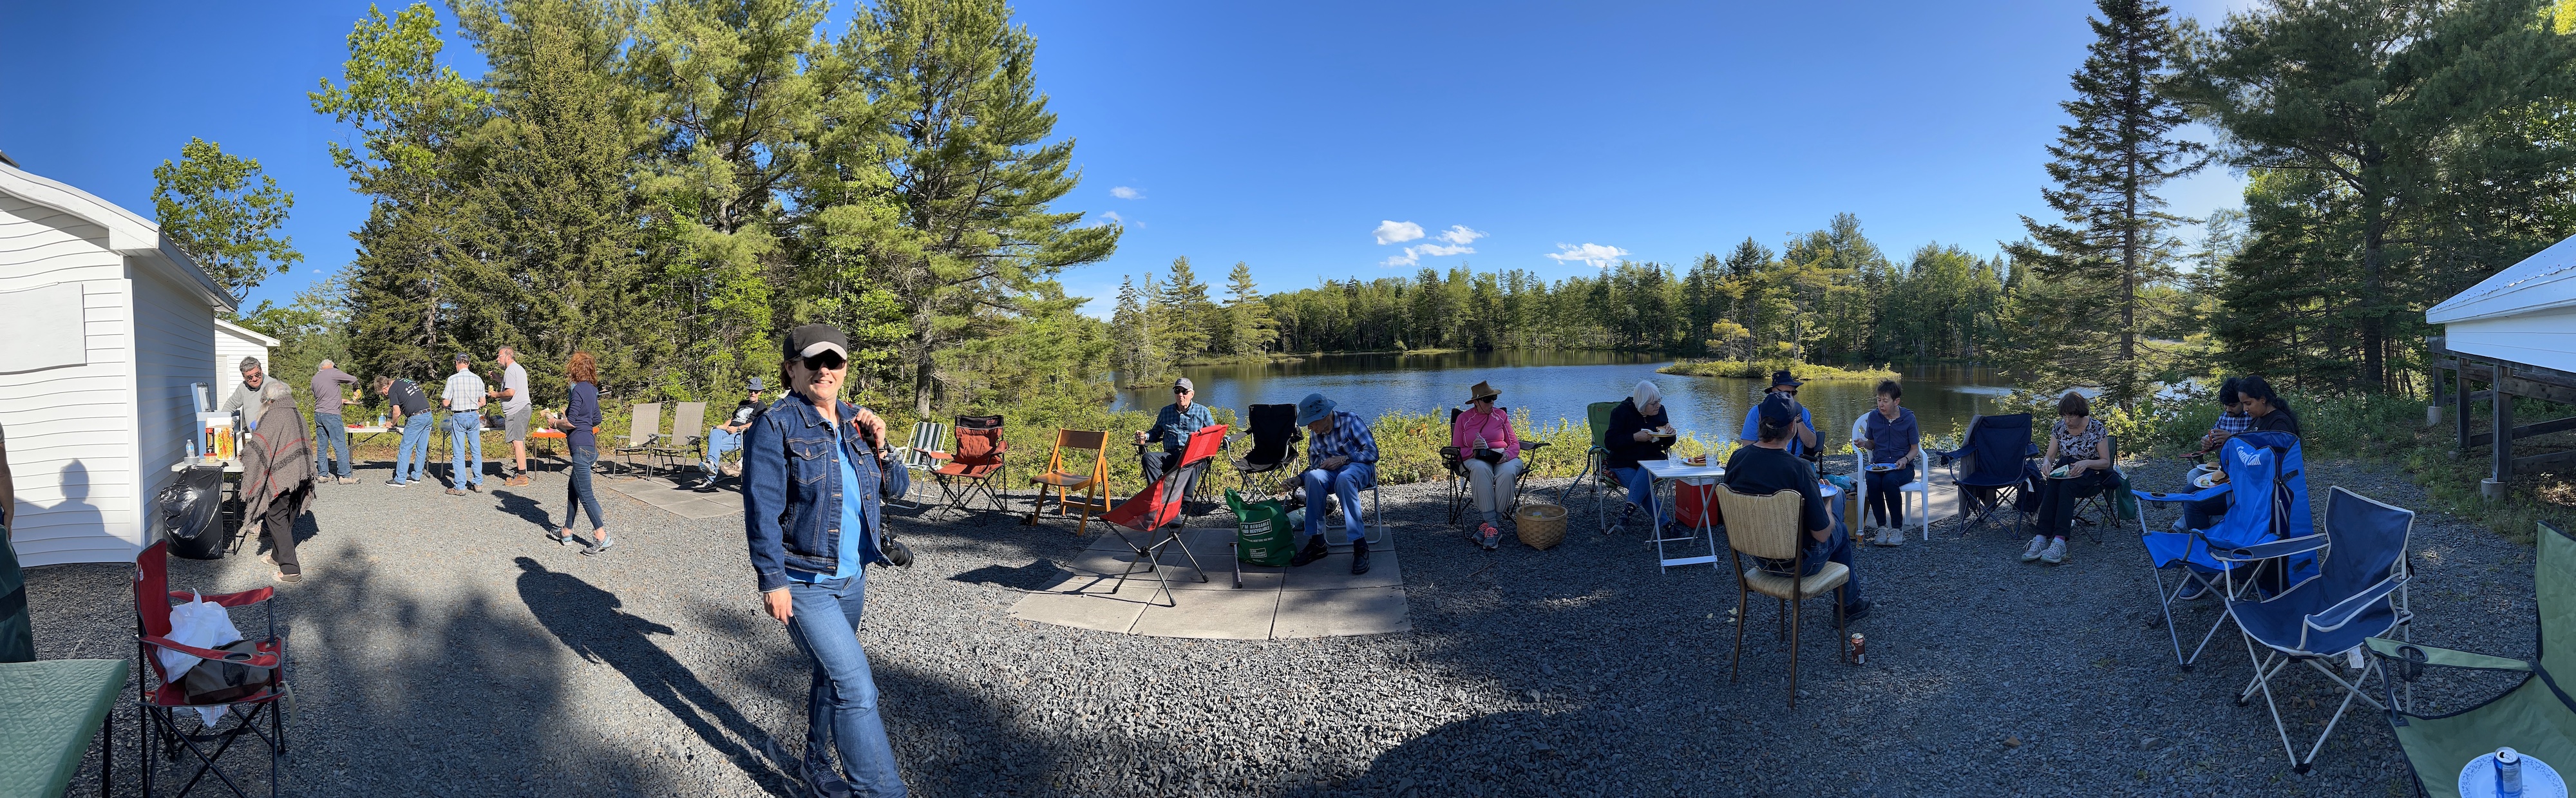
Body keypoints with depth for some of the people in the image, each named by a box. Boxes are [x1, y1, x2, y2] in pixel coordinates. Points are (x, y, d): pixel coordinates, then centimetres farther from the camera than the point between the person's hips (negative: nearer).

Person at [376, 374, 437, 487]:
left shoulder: (392, 390, -3)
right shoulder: (403, 381, 22)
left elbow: (397, 412, -4)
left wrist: (393, 423, 14)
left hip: (417, 418, -8)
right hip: (429, 415, 8)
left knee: (405, 448, 0)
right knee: (422, 448, 13)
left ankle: (400, 480, 2)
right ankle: (416, 476, 22)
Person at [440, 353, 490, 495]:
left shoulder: (453, 379, -9)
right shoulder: (477, 379, 2)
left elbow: (445, 403, -8)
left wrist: (443, 404, 15)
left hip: (459, 417, -3)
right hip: (474, 416, 3)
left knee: (459, 453, 1)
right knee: (476, 451, 11)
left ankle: (460, 487, 2)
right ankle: (478, 483, 15)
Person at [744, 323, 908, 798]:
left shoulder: (855, 422, 6)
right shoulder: (775, 426, -12)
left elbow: (896, 488, 9)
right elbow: (762, 509, -15)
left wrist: (879, 446, -9)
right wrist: (773, 580, -17)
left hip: (851, 577, 7)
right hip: (803, 583, -6)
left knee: (832, 677, 21)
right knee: (857, 688, -10)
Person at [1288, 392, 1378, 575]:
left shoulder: (1350, 421, -10)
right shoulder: (1314, 434, 7)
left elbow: (1372, 453, -13)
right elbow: (1314, 465, 18)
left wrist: (1344, 459, -22)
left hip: (1359, 466, -4)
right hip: (1330, 471, 4)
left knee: (1344, 478, -42)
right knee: (1313, 477, -32)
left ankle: (1360, 545, -40)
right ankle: (1316, 542, -27)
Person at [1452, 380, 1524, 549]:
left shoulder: (1501, 415, 15)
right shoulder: (1463, 418, 11)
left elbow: (1515, 443, 11)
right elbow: (1457, 451, 7)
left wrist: (1507, 455, -13)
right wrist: (1473, 450, -15)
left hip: (1503, 458, 1)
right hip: (1476, 460, -1)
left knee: (1507, 473, -37)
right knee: (1481, 470, -40)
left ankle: (1491, 523, -30)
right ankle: (1493, 525, -41)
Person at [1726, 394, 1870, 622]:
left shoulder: (1737, 458, -14)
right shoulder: (1799, 468, -30)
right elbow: (1822, 534, -22)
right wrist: (1827, 509, 1)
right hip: (1796, 563, -5)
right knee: (1839, 530, 27)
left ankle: (1847, 570, 56)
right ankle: (1850, 605, 44)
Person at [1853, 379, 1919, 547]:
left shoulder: (1908, 418, -3)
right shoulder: (1873, 417, 3)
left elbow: (1914, 448, 3)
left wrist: (1905, 459, -18)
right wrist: (1864, 443, -8)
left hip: (1902, 466, -2)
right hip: (1878, 464, 2)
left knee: (1890, 480, -37)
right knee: (1872, 480, -34)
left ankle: (1897, 528, -21)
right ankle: (1882, 526, -21)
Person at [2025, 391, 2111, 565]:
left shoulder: (2096, 428, -7)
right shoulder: (2059, 428, 3)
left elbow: (2106, 462, -4)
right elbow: (2050, 456, 7)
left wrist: (2087, 463, -25)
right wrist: (2047, 463, -18)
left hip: (2091, 475, -3)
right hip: (2064, 471, 3)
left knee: (2066, 486, -37)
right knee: (2051, 486, -34)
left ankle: (2059, 541, -50)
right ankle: (2041, 538, -45)